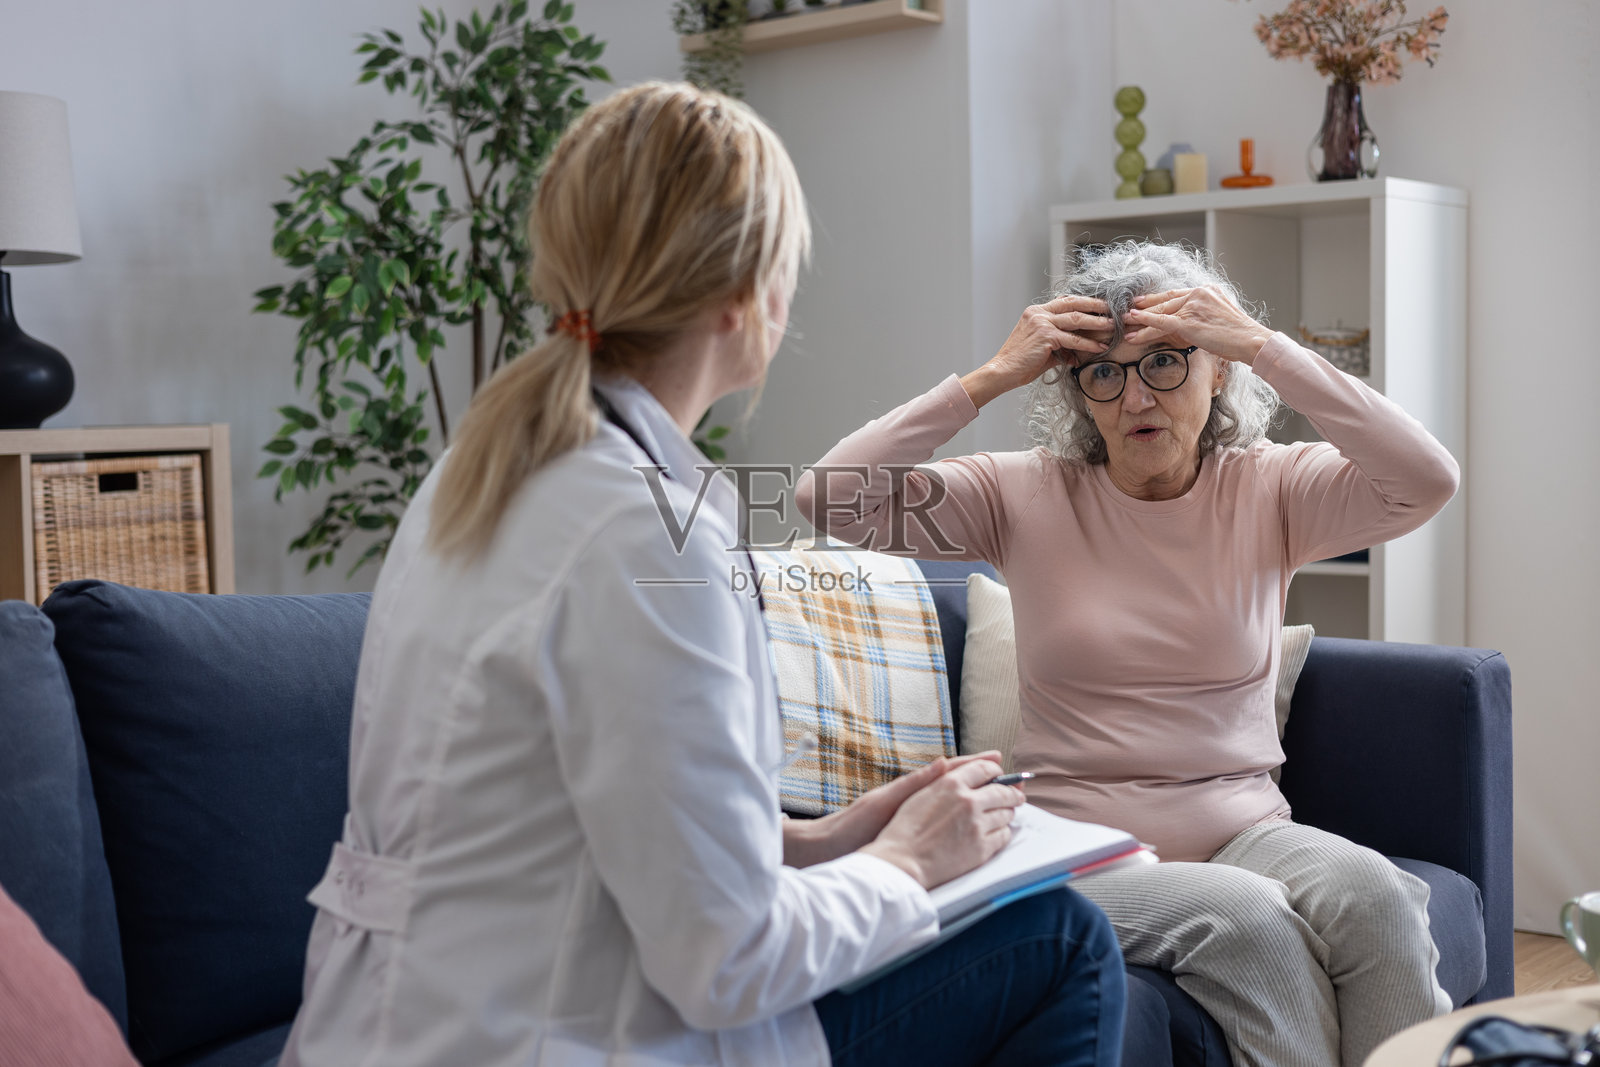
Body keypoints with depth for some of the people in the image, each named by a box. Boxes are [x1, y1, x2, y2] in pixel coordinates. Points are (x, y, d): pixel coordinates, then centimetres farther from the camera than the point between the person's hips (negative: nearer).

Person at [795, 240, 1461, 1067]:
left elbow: (1428, 482, -14)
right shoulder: (1027, 495, 2)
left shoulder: (1269, 490, 5)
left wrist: (1264, 346, -15)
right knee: (1247, 917, -32)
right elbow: (830, 498, -10)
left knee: (1370, 892, -31)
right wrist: (993, 377, -11)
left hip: (1242, 829, 2)